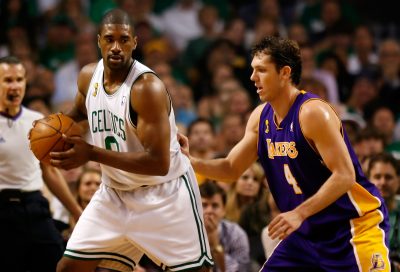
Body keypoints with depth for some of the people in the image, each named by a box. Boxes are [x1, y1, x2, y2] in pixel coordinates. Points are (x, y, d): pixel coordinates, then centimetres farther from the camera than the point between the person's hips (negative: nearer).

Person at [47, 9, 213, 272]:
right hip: (115, 192, 6)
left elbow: (158, 163, -29)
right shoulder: (88, 75, -2)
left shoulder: (148, 87, -25)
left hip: (165, 193, -6)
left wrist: (92, 154, -30)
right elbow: (80, 111, 24)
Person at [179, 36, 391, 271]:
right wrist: (190, 161, -5)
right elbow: (231, 169, 13)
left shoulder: (313, 113, -20)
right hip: (309, 230, 8)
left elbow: (344, 176, -24)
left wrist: (299, 214, -30)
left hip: (355, 224, -8)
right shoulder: (260, 117, 4)